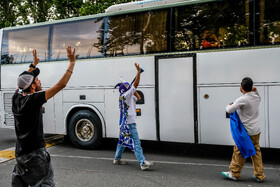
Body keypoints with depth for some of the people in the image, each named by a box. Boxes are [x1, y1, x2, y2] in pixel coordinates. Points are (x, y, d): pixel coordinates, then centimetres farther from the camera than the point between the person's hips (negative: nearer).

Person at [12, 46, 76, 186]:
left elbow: (24, 80, 21)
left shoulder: (17, 98, 0)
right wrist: (72, 62, -14)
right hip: (35, 154, -8)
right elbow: (61, 84, -21)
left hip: (20, 153, 8)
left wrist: (34, 64, 32)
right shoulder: (34, 99, -20)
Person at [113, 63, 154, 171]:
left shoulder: (129, 96, 15)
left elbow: (138, 97, 24)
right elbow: (136, 85, -18)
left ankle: (117, 159, 30)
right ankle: (143, 163, -14)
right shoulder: (126, 95, -11)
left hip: (124, 123, 10)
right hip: (129, 123, -10)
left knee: (123, 140, 19)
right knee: (136, 143, -13)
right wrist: (138, 72, -21)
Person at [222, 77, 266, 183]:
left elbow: (229, 110, -18)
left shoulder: (242, 100, -20)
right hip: (256, 131, 7)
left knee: (239, 152, 4)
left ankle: (234, 174, 15)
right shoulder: (256, 97, 2)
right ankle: (259, 176, 17)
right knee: (256, 152, 13)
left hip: (246, 132, -7)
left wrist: (229, 105, 4)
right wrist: (255, 91, 10)